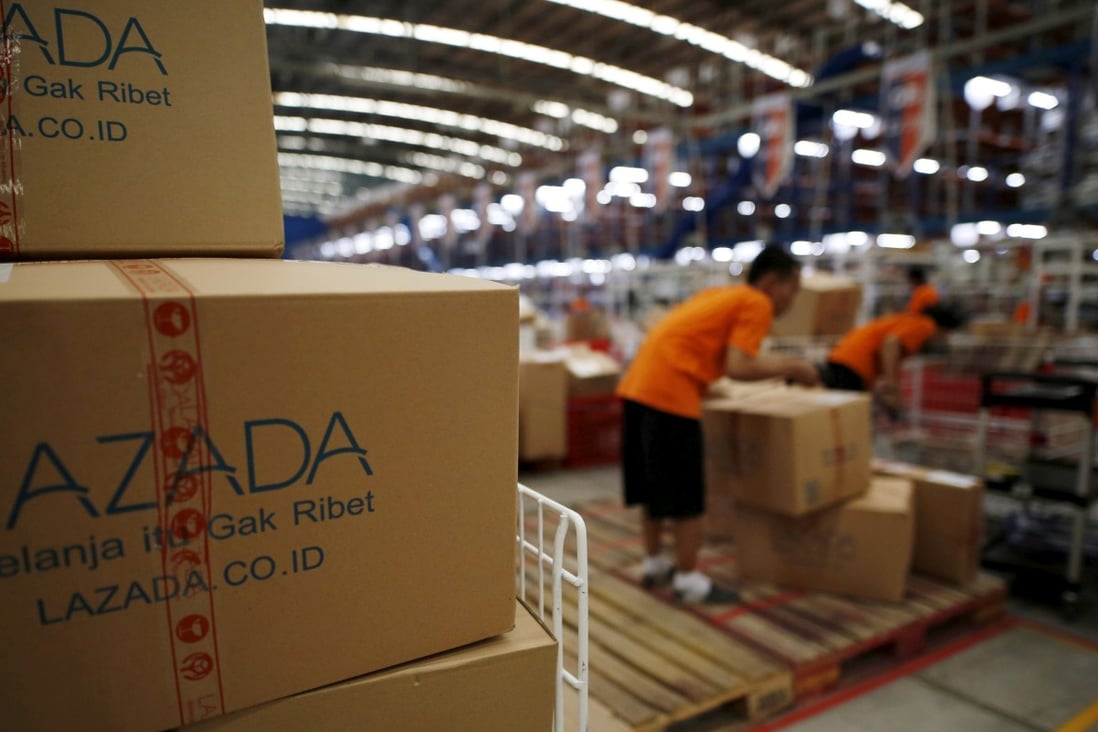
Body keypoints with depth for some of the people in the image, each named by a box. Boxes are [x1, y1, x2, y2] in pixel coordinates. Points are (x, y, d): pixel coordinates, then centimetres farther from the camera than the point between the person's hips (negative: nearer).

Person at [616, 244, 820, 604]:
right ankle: (689, 579, 14)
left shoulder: (720, 294, 24)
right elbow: (737, 367, -13)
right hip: (671, 393, -9)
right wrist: (788, 368, 1)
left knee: (654, 481, 19)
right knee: (686, 493, 3)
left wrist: (780, 364, 24)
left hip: (638, 384, 9)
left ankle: (654, 563, 32)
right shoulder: (756, 304, -1)